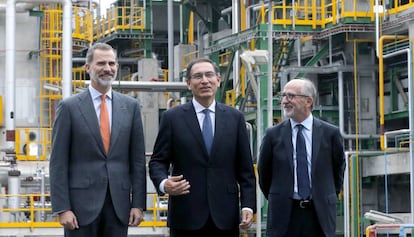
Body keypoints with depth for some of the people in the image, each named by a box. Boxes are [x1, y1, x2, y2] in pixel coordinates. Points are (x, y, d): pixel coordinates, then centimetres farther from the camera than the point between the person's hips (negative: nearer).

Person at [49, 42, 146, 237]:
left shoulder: (130, 106, 9)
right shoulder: (69, 107, 0)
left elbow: (138, 159, 9)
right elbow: (58, 162, -2)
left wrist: (138, 204, 2)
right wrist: (62, 208, -9)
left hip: (119, 204, 3)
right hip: (82, 204, -2)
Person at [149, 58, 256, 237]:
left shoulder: (235, 118, 10)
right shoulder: (172, 118, 4)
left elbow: (245, 168, 10)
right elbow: (157, 161, 4)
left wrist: (248, 205, 0)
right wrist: (163, 184, -17)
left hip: (225, 217, 2)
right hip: (185, 216, -2)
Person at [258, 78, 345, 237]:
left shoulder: (330, 133, 2)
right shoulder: (273, 135, 2)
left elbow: (339, 167, 14)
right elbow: (263, 173, 12)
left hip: (320, 214, 0)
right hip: (284, 215, 0)